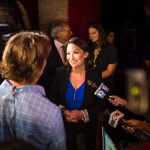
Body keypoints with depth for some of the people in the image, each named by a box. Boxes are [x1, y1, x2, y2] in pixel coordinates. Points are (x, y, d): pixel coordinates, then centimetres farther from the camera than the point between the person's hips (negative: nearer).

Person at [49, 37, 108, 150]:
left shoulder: (95, 75, -13)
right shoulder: (60, 72, -10)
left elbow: (102, 104, -7)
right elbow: (53, 97, -1)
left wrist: (83, 113, -21)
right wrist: (63, 111, -19)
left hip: (87, 126, 0)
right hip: (64, 125, 0)